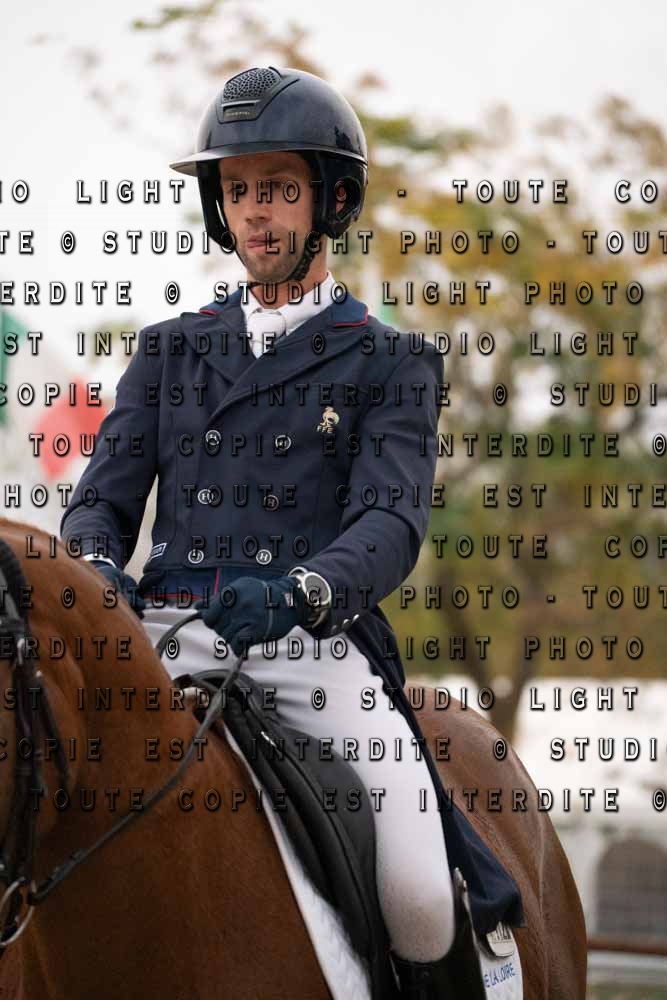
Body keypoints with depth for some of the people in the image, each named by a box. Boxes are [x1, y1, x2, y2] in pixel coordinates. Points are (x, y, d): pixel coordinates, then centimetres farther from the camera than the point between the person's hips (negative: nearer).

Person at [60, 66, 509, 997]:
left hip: (315, 646, -3)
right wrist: (98, 571, -12)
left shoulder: (392, 364, 11)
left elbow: (391, 523, -4)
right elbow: (105, 499, 14)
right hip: (170, 636, 3)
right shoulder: (170, 350, 21)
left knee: (418, 898, -22)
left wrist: (298, 591, -27)